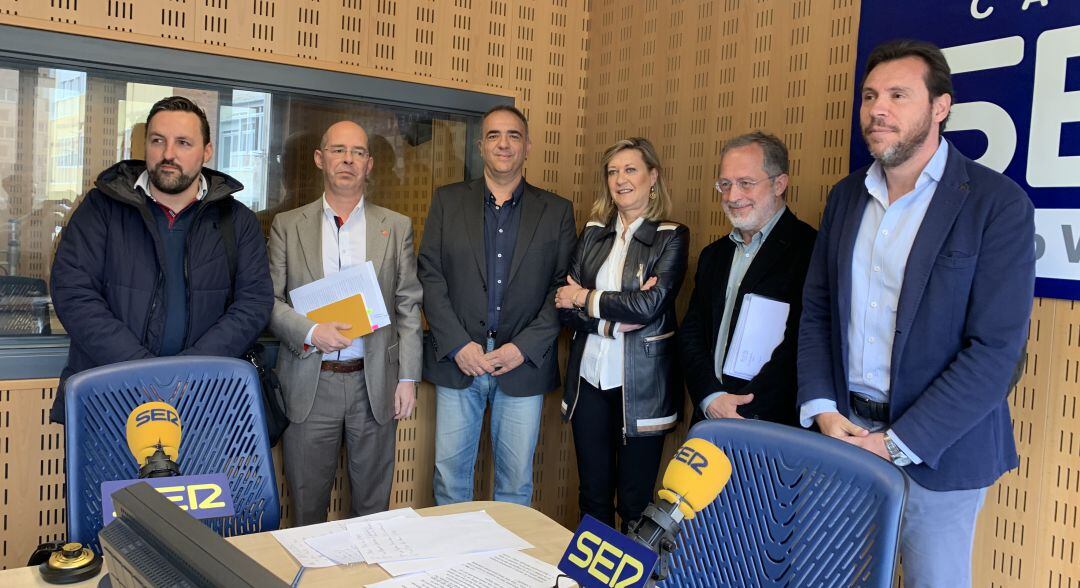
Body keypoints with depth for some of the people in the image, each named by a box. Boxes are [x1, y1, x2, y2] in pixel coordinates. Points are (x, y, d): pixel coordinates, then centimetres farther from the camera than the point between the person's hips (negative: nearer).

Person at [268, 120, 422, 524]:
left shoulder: (396, 227, 6)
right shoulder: (287, 226, 5)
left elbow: (409, 306, 4)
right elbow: (269, 299, 1)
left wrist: (408, 377, -1)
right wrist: (309, 331, -16)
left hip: (374, 383, 1)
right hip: (309, 383, 0)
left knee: (373, 504, 11)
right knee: (307, 505, 10)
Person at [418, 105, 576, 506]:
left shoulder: (556, 211, 6)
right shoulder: (448, 201, 6)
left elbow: (562, 288, 1)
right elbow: (430, 276, 1)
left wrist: (524, 347, -10)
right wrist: (458, 345, -9)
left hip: (524, 364, 0)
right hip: (457, 360, 1)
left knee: (516, 481, 8)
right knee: (450, 473, 8)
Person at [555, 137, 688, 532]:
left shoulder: (671, 237, -2)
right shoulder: (592, 233, 9)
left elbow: (652, 304, -17)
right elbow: (565, 305, 1)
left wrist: (586, 299, -8)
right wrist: (612, 320, -15)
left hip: (641, 384, -4)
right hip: (590, 378, 4)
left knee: (636, 500, 6)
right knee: (593, 494, 14)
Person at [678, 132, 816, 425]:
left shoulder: (811, 252, -11)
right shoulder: (713, 255, 12)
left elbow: (801, 347, -18)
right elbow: (691, 333, 7)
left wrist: (741, 411, -19)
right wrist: (710, 397, -9)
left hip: (775, 426, -5)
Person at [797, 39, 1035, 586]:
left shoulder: (997, 203, -11)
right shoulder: (846, 196, 6)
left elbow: (996, 347, -16)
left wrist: (898, 444, -18)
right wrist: (821, 409, -5)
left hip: (936, 449, -4)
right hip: (843, 430, 4)